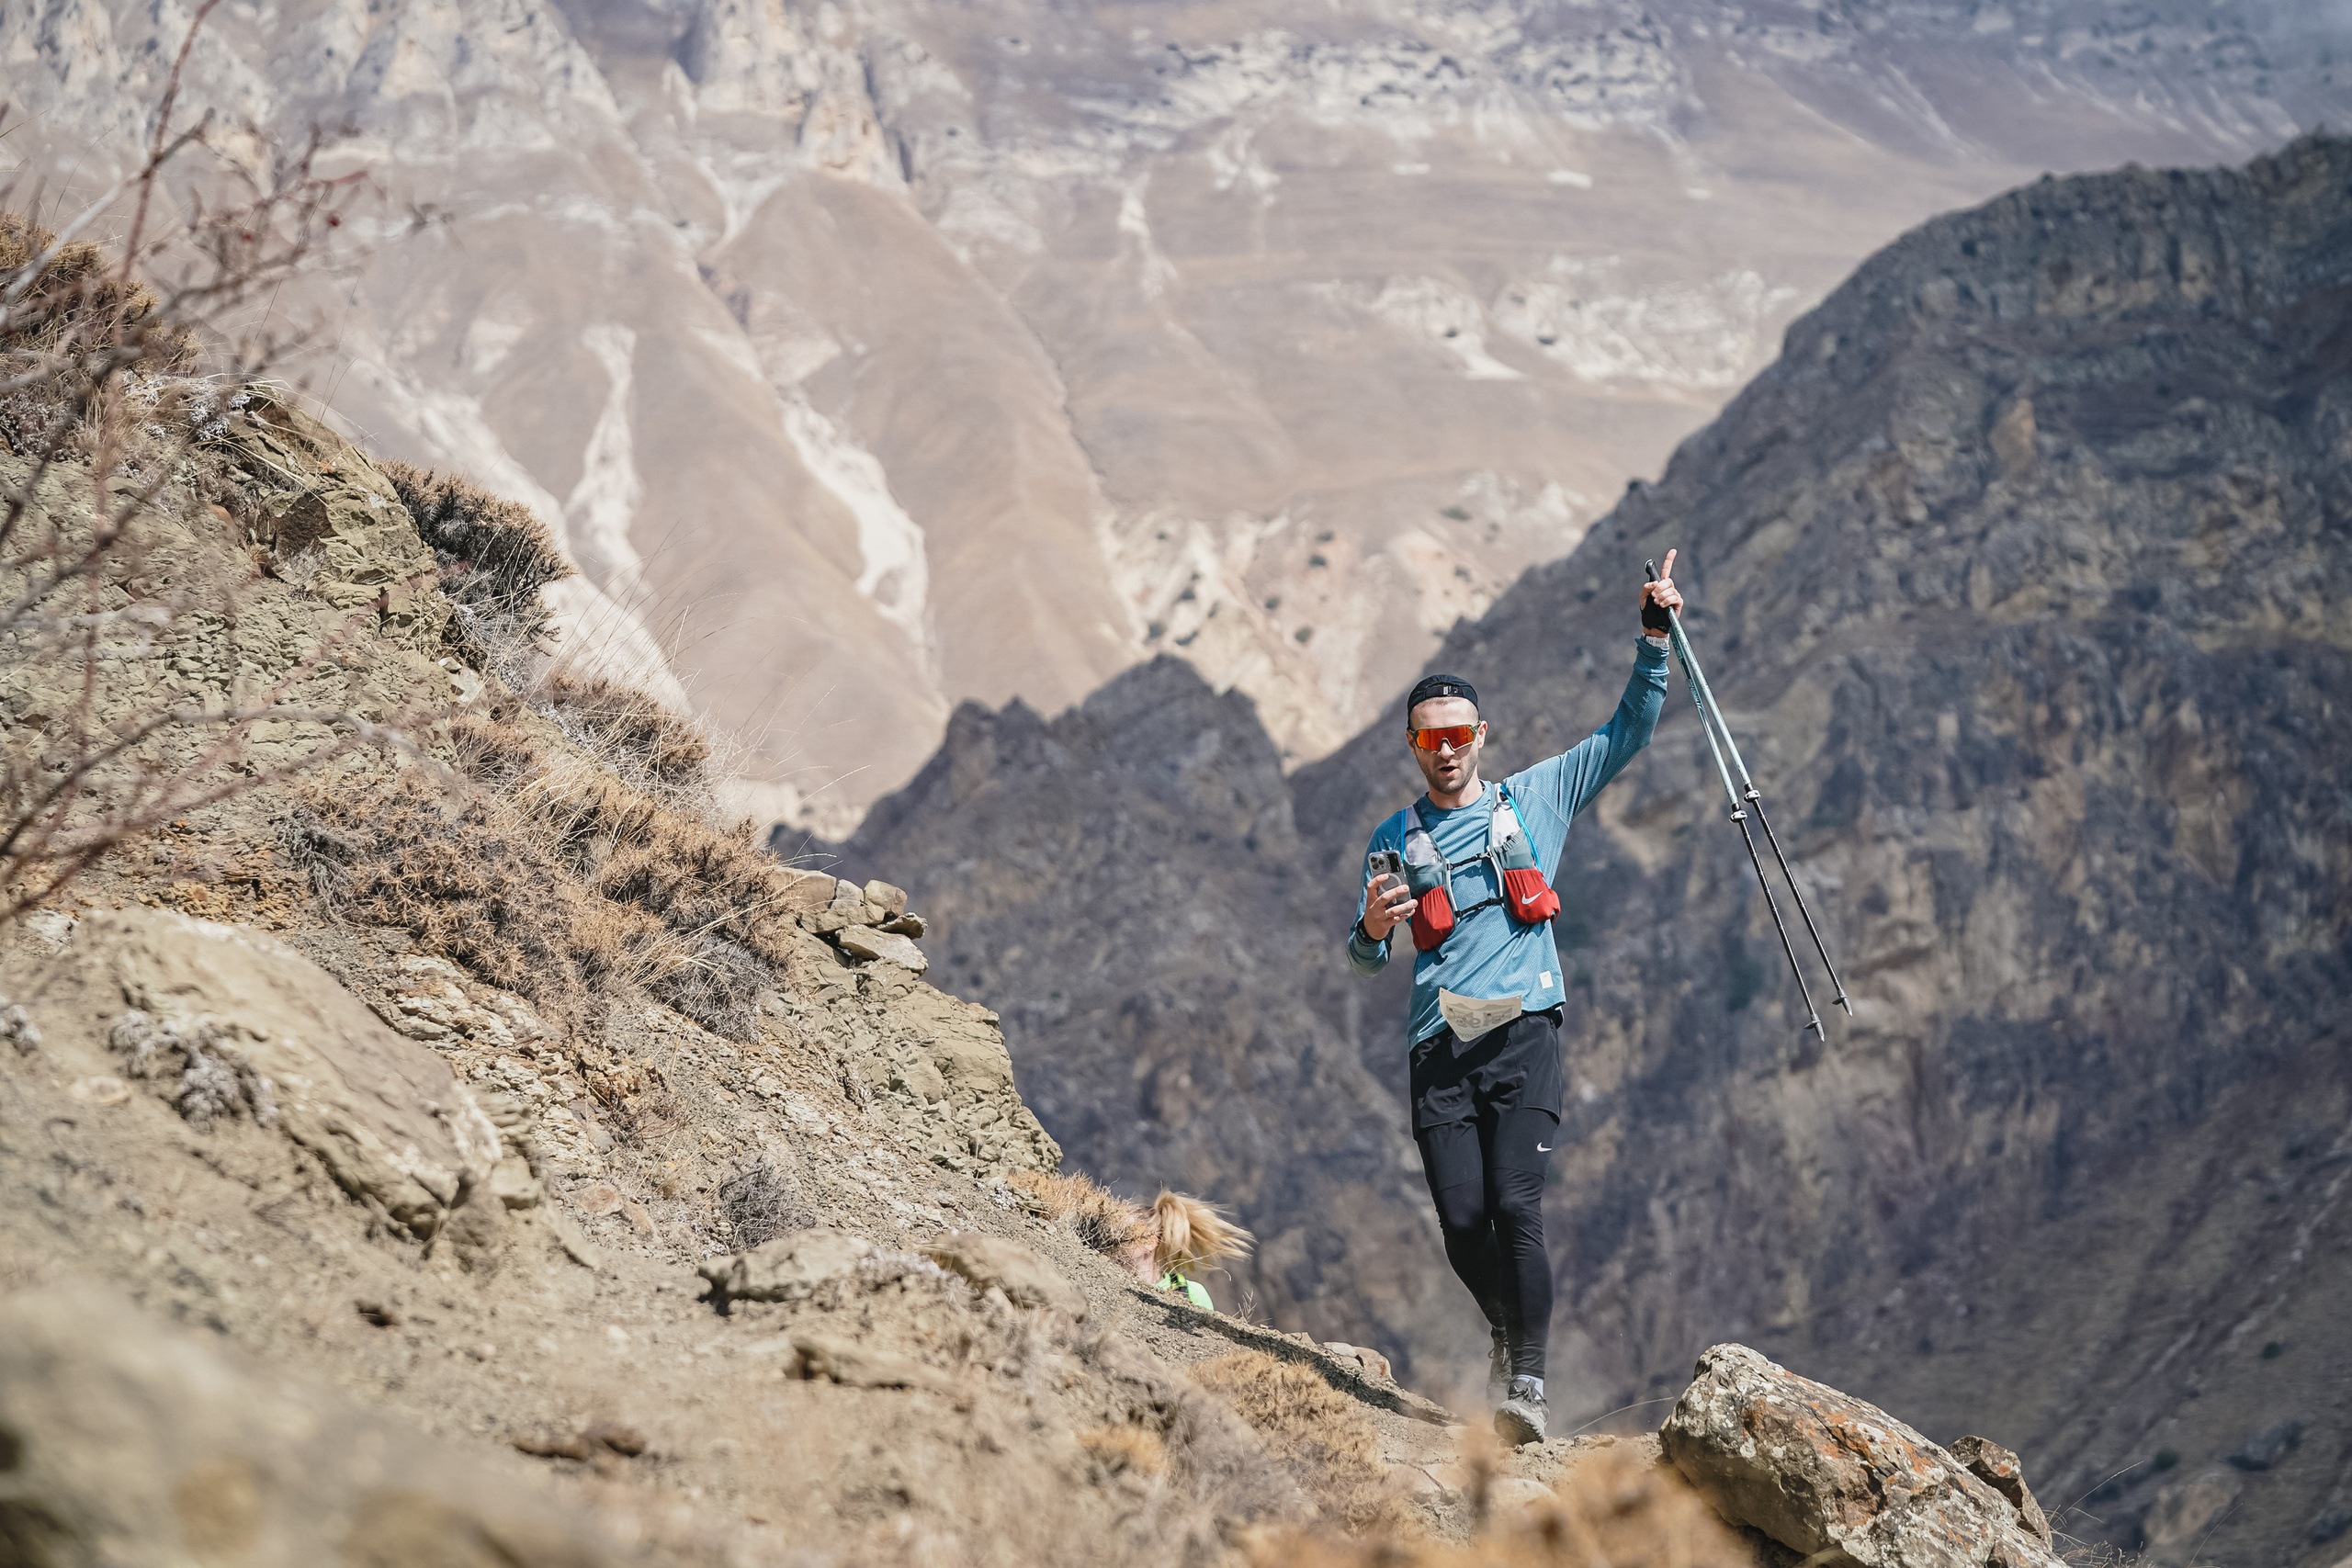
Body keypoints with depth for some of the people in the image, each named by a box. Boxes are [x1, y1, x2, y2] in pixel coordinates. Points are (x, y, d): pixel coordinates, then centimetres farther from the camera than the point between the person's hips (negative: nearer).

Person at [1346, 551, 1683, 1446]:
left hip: (1523, 1033, -1)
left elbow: (1630, 731, 17)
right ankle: (1509, 1331, 23)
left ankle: (1527, 1381, -11)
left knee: (1515, 1206, -17)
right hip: (1440, 1045, 1)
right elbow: (1366, 964, 13)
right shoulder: (1393, 841, 17)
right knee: (1462, 1222, -7)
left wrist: (1653, 635, 6)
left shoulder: (1536, 798, 16)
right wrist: (1371, 928, -10)